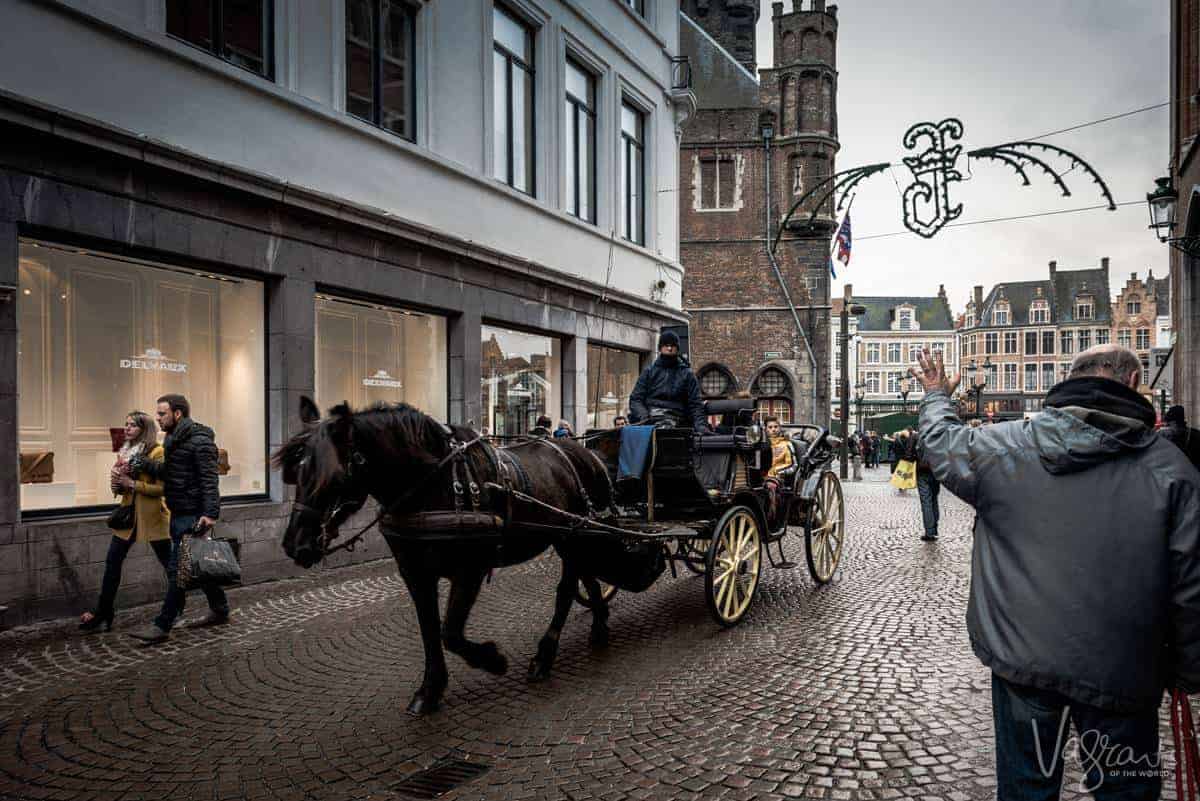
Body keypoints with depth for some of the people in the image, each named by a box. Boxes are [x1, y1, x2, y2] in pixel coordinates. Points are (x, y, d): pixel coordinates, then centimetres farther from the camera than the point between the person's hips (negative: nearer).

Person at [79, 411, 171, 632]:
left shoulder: (157, 452, -13)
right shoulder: (125, 452, 11)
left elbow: (162, 488, -18)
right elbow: (119, 487, 19)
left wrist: (132, 484, -21)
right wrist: (117, 482, -4)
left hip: (151, 515, -7)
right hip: (128, 513, 7)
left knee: (168, 563, 4)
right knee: (112, 562, 5)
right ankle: (103, 611, 15)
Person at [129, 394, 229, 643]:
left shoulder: (200, 442, -16)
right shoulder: (174, 440, 14)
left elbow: (209, 480, -21)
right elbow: (167, 471, 19)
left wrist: (210, 513, -28)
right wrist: (144, 464, 2)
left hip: (193, 515, -10)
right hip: (179, 513, 10)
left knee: (177, 569, -6)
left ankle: (162, 626, -1)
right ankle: (220, 611, 28)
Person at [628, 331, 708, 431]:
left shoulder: (687, 374, 19)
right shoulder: (649, 372, 20)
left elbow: (695, 404, 12)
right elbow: (635, 399, 12)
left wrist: (701, 425, -6)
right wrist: (644, 418, -8)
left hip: (677, 422, 0)